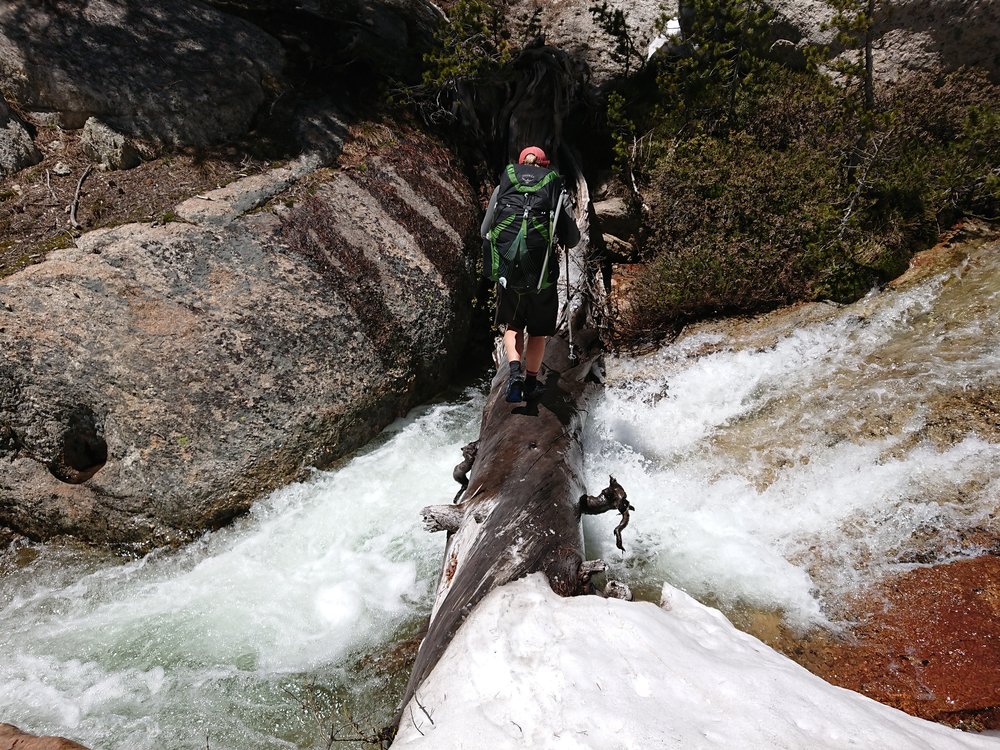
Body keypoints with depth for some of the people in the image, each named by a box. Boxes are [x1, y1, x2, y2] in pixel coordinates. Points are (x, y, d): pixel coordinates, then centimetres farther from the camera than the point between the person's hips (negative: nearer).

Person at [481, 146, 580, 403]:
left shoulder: (502, 188, 4)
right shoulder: (556, 191, 0)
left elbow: (484, 232, 8)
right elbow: (572, 239, -1)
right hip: (542, 274, -1)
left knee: (513, 326, 21)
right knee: (538, 331, 19)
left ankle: (515, 372, -1)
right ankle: (531, 383, 28)